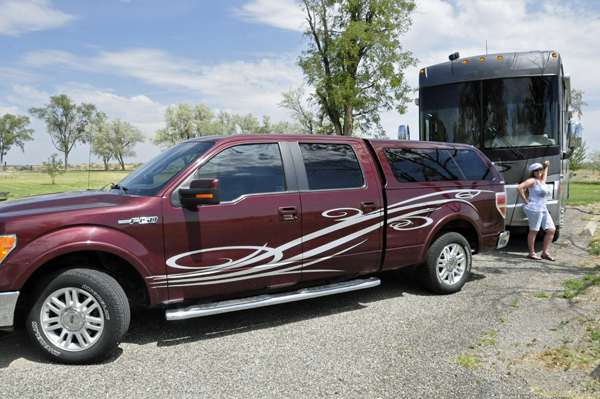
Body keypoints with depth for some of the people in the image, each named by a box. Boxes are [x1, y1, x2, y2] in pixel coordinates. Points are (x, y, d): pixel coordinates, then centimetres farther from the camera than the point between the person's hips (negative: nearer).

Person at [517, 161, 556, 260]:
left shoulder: (542, 180, 20)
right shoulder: (532, 181, -6)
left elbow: (544, 174, 48)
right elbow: (519, 188, -19)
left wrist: (546, 166, 44)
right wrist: (525, 200, -15)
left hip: (544, 209, 9)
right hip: (534, 208, -9)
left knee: (551, 230, 4)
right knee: (534, 231, -5)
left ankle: (545, 252, 10)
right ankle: (531, 253, 3)